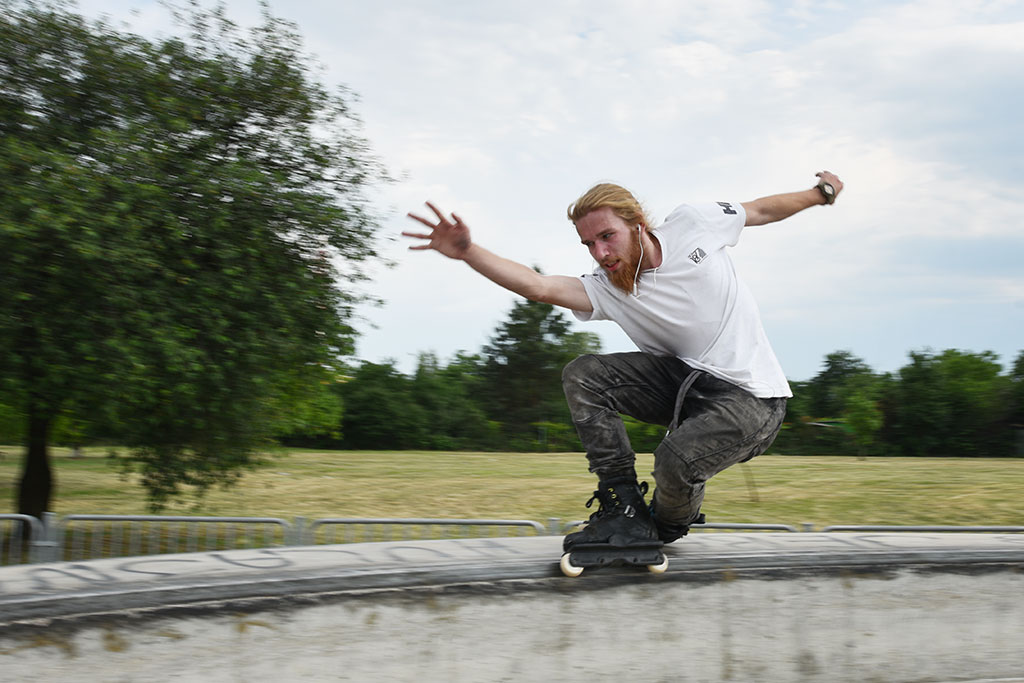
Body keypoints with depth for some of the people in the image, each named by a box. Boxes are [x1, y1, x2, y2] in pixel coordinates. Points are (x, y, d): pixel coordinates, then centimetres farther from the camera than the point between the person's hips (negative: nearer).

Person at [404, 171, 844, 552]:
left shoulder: (693, 224, -8)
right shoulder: (605, 290, -6)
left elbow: (760, 210, 11)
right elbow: (538, 286, -23)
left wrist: (819, 194, 24)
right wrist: (467, 252, -36)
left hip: (752, 397, -4)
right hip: (684, 380, 4)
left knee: (676, 459, -31)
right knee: (582, 376, -14)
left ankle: (666, 528, 6)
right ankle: (624, 508, -11)